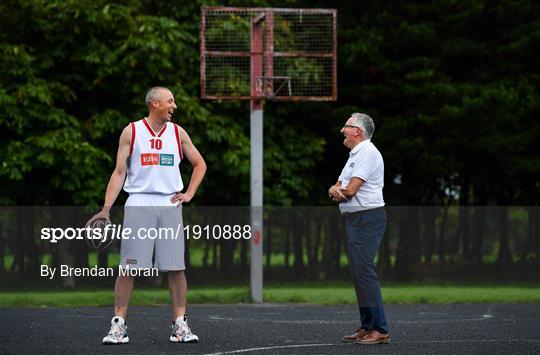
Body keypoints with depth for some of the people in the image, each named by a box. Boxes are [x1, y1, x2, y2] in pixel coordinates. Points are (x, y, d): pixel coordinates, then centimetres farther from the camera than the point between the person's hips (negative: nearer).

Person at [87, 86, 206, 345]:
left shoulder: (178, 133, 11)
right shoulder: (131, 132, 4)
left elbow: (199, 164, 21)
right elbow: (119, 172, 3)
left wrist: (189, 194, 8)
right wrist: (106, 209, -5)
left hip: (170, 205, 2)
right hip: (139, 204, -2)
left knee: (176, 268, -2)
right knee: (128, 267, -5)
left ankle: (180, 325, 4)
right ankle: (119, 325, -1)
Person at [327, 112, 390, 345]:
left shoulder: (367, 152, -12)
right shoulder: (354, 155, 21)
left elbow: (350, 190, -19)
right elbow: (337, 187, 17)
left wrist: (337, 191, 3)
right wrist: (335, 190, -8)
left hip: (367, 219, -11)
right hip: (355, 219, 11)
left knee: (364, 272, -15)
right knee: (358, 273, 11)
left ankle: (379, 329, -16)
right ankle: (367, 327, 15)